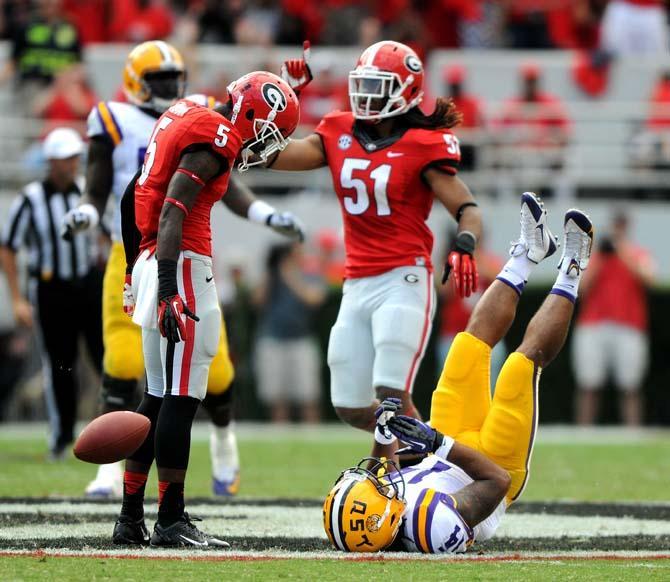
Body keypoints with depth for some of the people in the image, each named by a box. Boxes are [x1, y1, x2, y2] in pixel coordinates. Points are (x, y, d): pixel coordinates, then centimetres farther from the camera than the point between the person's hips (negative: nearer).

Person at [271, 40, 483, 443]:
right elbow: (270, 154, 8)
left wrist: (464, 247, -31)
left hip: (404, 280, -6)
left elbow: (468, 211, -11)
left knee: (391, 396, -16)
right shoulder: (339, 135, 9)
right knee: (352, 409, 7)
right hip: (357, 285, 6)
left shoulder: (423, 146, -7)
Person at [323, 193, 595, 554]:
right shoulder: (438, 527, -49)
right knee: (528, 358, -6)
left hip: (444, 458, 5)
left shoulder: (353, 526, -30)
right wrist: (440, 444, -39)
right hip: (493, 465, -5)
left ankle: (528, 251, 28)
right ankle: (570, 273, 23)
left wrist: (383, 435, -14)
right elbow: (498, 479, -33)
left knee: (476, 337, 3)